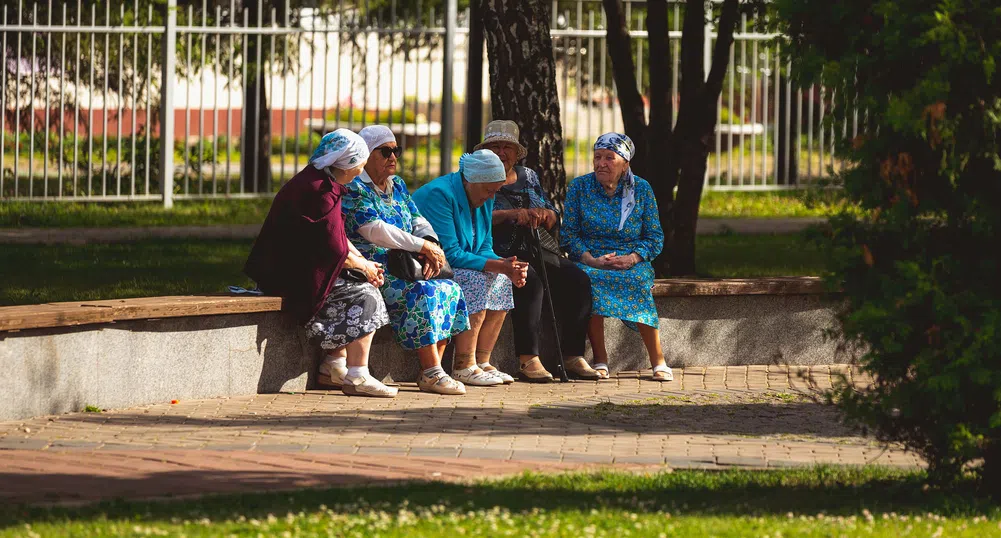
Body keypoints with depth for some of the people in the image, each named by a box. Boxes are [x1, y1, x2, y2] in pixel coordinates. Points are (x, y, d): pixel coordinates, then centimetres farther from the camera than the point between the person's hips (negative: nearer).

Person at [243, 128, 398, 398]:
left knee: (364, 285, 15)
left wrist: (366, 264, 10)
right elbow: (335, 250, -19)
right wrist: (363, 266, -1)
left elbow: (337, 236, 21)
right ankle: (357, 377, -11)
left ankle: (334, 363, 12)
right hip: (298, 276, -11)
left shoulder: (316, 181, 13)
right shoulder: (322, 192, -20)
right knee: (365, 296, -9)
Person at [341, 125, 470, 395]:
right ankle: (432, 373, -31)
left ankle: (431, 371, -13)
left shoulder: (397, 186, 20)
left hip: (400, 269, 9)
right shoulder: (353, 188, -7)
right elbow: (375, 230, -20)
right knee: (423, 293, -30)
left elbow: (419, 222, 15)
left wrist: (431, 244, -10)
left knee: (450, 290, -10)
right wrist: (422, 246, -21)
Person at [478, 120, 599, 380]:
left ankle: (572, 356, -20)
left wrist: (543, 215, -7)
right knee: (530, 279, -35)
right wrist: (512, 215, -23)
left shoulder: (528, 177, 21)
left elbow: (554, 219, 18)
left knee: (577, 279, -18)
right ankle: (528, 358, -37)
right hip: (498, 256, -6)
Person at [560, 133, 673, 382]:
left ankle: (658, 362, -30)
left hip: (632, 264, 0)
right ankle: (600, 361, -29)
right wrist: (592, 260, -17)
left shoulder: (641, 189, 6)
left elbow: (655, 238, 4)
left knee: (638, 281, -35)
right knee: (590, 279, -36)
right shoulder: (579, 187, 5)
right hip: (590, 261, 0)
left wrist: (631, 259, -15)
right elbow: (569, 234, 1)